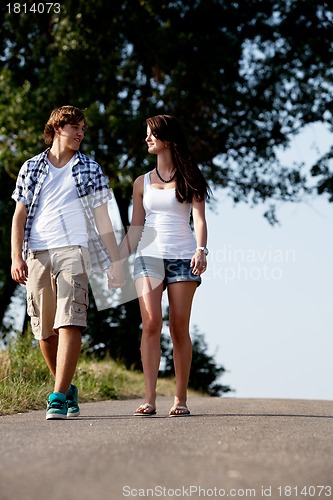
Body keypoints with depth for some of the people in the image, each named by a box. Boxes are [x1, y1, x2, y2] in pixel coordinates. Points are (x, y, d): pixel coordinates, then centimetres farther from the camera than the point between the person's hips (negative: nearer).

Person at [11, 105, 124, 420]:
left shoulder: (90, 170, 14)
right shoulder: (31, 168, 15)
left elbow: (102, 220, 14)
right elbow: (20, 215, 10)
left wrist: (115, 262, 9)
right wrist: (16, 257, -3)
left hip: (73, 251, -2)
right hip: (36, 254, 2)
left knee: (69, 323, -18)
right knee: (44, 330, 4)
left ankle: (58, 398, -23)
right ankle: (68, 389, 22)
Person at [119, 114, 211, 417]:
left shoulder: (188, 180, 8)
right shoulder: (142, 183, 17)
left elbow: (199, 219, -3)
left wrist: (201, 249, -21)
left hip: (182, 257, -2)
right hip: (148, 256, 2)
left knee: (179, 328, -3)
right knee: (151, 324, -13)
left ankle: (181, 399, 3)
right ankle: (150, 399, -17)